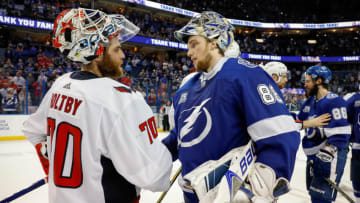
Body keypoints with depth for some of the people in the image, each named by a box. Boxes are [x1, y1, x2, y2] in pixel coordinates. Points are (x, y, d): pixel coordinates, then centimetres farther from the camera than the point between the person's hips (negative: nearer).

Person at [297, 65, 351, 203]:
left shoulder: (334, 102, -17)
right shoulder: (309, 102, 10)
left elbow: (340, 134, -23)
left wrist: (328, 152, -29)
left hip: (330, 156, -9)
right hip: (313, 155, 9)